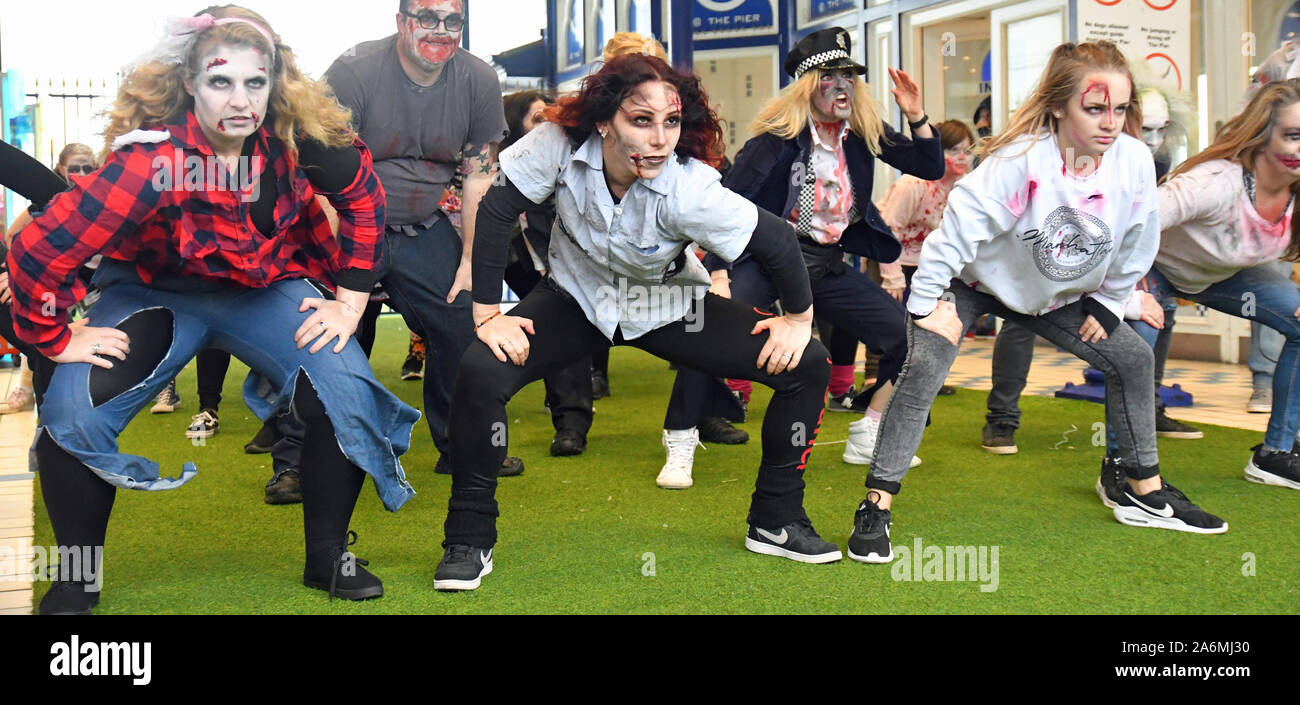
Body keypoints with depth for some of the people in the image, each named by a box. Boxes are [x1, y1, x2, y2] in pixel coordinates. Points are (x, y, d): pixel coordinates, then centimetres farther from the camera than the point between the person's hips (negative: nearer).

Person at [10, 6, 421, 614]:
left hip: (266, 288, 2)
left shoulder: (298, 136, -22)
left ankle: (328, 559, 3)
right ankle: (77, 579, 5)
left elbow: (363, 199, -4)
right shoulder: (152, 159, -32)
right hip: (157, 291, -2)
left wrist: (349, 302, -6)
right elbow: (38, 252, -30)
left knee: (347, 397, -21)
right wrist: (57, 339, -18)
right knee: (72, 414, -22)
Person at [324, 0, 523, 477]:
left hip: (425, 231, 4)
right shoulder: (354, 71, -16)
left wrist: (471, 261, -1)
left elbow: (479, 178, 1)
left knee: (463, 333, 3)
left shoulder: (479, 82, -3)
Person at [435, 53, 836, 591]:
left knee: (808, 366, -10)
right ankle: (469, 540, -5)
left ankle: (775, 523, 10)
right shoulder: (560, 143, -29)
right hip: (576, 297, 0)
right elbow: (496, 213, -20)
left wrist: (800, 317, -9)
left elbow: (777, 240, -23)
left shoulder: (689, 191, -33)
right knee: (481, 373, -26)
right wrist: (487, 315, -22)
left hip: (668, 307, 0)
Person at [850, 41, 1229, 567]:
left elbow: (1137, 245, -2)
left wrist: (1107, 305, 4)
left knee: (1132, 357, 3)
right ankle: (876, 507, -17)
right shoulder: (1021, 159, -32)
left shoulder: (1135, 161, -17)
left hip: (1058, 294, 6)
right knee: (923, 372, -23)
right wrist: (929, 301, -27)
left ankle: (1145, 492, 20)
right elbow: (962, 221, -29)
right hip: (974, 281, -5)